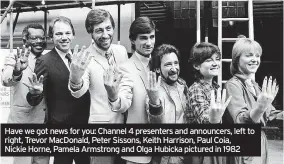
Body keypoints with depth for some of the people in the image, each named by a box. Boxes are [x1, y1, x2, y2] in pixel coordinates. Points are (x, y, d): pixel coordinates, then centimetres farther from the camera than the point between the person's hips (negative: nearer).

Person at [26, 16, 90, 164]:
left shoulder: (80, 57, 2)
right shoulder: (44, 62, -13)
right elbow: (34, 101, -15)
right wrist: (35, 92, -36)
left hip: (85, 123, 5)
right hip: (61, 125, -5)